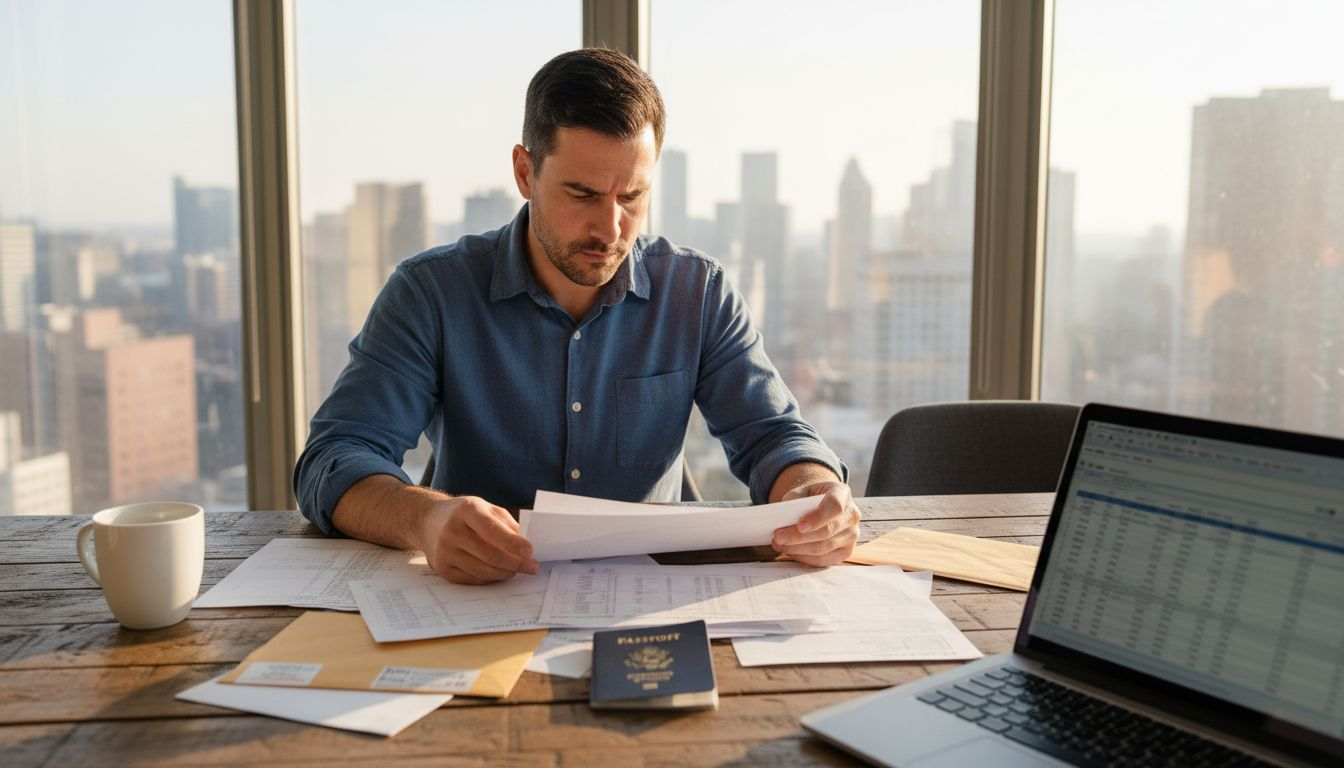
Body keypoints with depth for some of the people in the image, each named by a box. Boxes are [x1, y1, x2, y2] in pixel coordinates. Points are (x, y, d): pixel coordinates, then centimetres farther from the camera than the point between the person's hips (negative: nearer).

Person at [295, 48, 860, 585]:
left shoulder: (698, 293, 0)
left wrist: (814, 492, -26)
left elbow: (772, 436, 0)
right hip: (475, 598, -1)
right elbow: (332, 462, -14)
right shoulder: (430, 292, -7)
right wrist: (425, 518, -37)